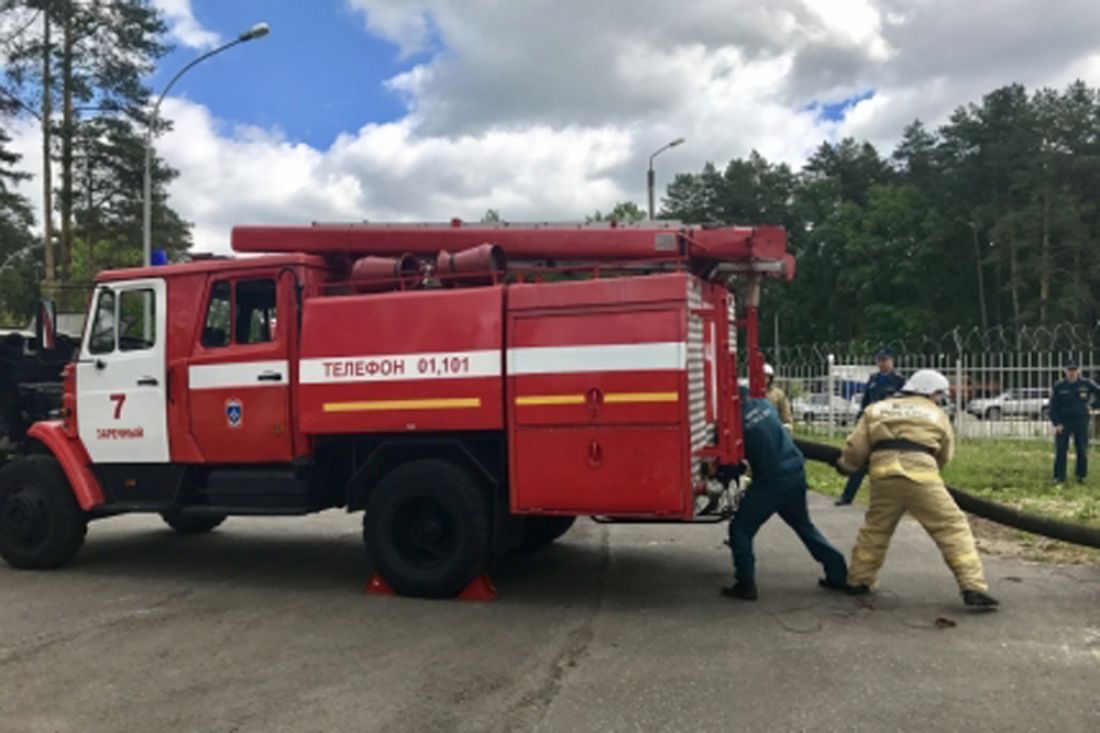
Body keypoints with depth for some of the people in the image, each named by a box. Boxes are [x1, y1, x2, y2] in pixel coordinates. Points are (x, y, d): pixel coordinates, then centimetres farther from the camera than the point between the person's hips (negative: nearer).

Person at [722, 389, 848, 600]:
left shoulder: (738, 422, -12)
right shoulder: (765, 405, 5)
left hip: (770, 482, -7)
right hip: (796, 474, 7)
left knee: (740, 529, 5)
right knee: (804, 526, 25)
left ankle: (746, 585, 0)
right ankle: (838, 574, 28)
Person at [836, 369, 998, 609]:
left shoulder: (876, 409, 19)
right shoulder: (936, 414, 16)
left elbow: (855, 448, 13)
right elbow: (944, 456, 20)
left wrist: (845, 466, 30)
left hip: (883, 474, 3)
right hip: (920, 474, -3)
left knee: (875, 527, 20)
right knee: (953, 527, 5)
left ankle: (858, 580, 24)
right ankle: (973, 587, -1)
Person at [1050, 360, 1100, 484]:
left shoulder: (1086, 384, 3)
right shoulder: (1058, 387, 1)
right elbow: (1053, 407, 2)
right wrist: (1056, 423, -6)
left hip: (1081, 422, 1)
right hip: (1063, 423, -1)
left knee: (1082, 451, 6)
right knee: (1060, 450, -1)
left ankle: (1081, 476, 20)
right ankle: (1059, 476, 6)